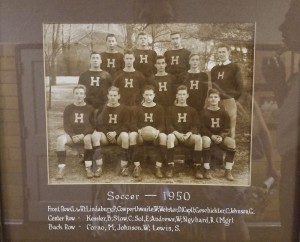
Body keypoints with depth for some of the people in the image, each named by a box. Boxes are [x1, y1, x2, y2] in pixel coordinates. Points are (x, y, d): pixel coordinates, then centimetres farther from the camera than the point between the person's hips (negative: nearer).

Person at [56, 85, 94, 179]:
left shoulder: (89, 108, 4)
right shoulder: (68, 108, 7)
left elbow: (92, 125, -2)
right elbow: (66, 125, 1)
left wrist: (83, 134, -18)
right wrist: (73, 135, -16)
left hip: (85, 134, -1)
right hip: (71, 134, 2)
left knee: (87, 139, -37)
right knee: (60, 139, -30)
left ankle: (88, 168, -27)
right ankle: (61, 169, -29)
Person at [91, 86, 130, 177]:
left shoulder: (123, 108, 3)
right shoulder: (103, 108, 6)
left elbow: (126, 125, -3)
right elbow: (99, 124, 1)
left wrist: (116, 133, -17)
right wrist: (107, 133, -13)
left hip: (119, 135, -1)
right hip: (105, 134, 2)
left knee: (125, 135, -36)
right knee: (95, 135, -30)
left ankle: (124, 167, -28)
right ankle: (99, 167, -30)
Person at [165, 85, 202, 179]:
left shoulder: (192, 110, 16)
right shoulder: (171, 109, 14)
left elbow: (196, 126, 4)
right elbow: (168, 125, 2)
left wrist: (189, 133, -17)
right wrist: (176, 133, -18)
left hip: (188, 136, 1)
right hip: (175, 135, -1)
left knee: (198, 138, -33)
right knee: (170, 136, -37)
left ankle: (198, 168, -26)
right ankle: (170, 167, -32)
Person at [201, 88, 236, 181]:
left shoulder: (224, 112, 4)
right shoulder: (204, 112, -2)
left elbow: (227, 128, 3)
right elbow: (203, 128, -6)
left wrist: (221, 136, -16)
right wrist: (212, 136, -20)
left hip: (221, 136, 2)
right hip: (209, 136, -2)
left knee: (232, 141, -28)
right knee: (205, 140, -38)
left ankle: (228, 171, -21)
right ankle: (207, 170, -29)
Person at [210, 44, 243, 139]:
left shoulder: (234, 68, 4)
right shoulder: (214, 69, 18)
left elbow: (240, 86, 1)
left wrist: (233, 98, -3)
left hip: (229, 100, -4)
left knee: (230, 125, -4)